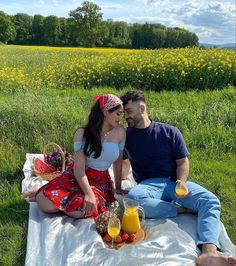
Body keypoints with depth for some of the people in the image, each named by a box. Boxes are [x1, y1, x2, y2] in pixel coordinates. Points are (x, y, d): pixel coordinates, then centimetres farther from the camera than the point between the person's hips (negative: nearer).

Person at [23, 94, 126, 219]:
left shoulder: (120, 132, -5)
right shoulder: (82, 133, -10)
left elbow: (118, 162, 6)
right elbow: (79, 168, -17)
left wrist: (118, 188, 9)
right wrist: (88, 193, -29)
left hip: (101, 182, 1)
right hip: (76, 177, -1)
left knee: (78, 210, -29)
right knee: (46, 204, -21)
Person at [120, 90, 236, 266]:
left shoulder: (170, 132, 3)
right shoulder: (125, 136, 6)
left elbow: (183, 161, 4)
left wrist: (182, 182, -16)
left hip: (173, 182, 1)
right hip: (149, 185, 0)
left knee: (210, 201, -26)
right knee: (133, 198, -37)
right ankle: (182, 209, -23)